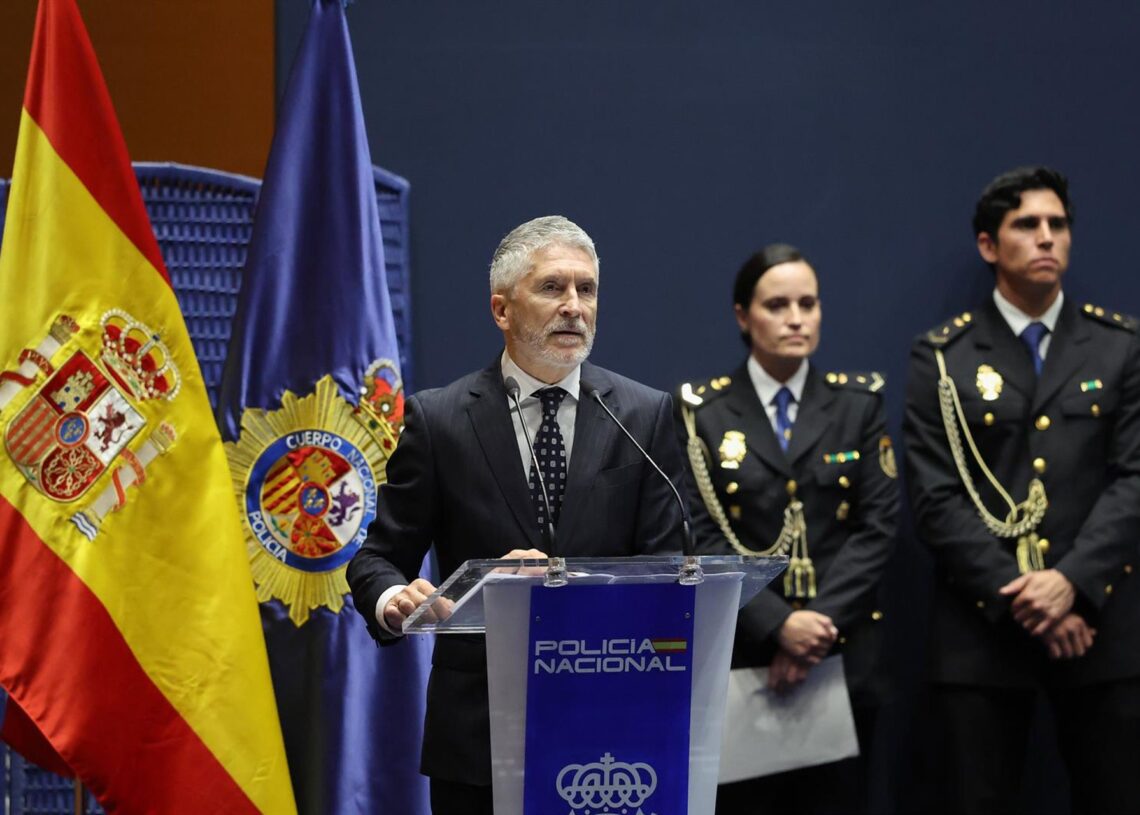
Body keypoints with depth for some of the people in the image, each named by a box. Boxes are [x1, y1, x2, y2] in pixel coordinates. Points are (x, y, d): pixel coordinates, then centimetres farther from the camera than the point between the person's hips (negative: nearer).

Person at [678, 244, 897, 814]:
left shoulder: (858, 402, 7)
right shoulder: (704, 411, 2)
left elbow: (878, 524, -1)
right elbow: (701, 536, -6)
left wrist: (822, 620, -14)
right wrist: (777, 624, -17)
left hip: (844, 655, 1)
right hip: (741, 654, -1)